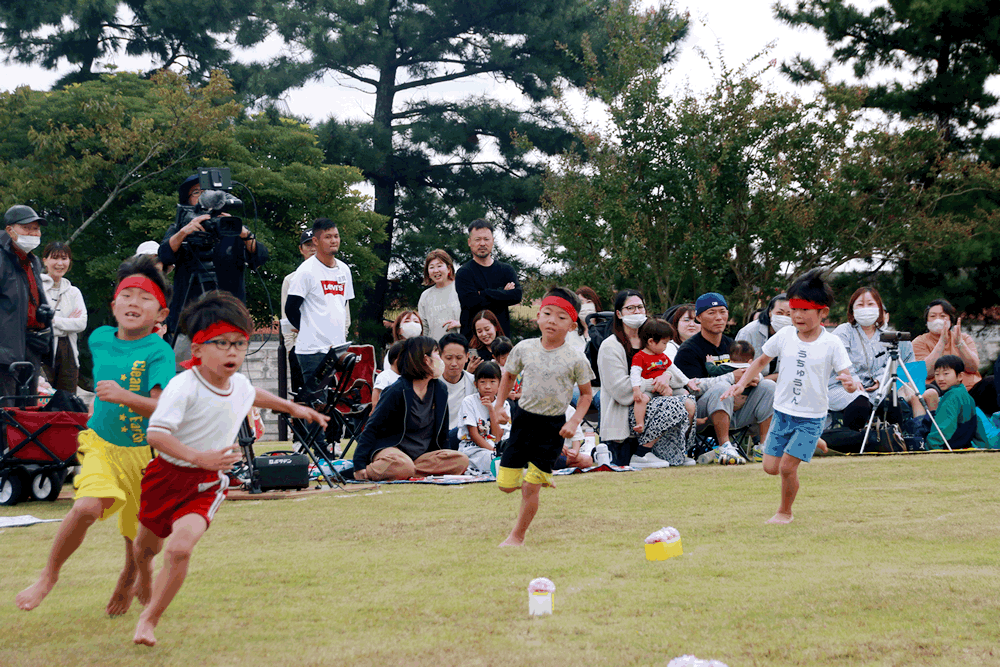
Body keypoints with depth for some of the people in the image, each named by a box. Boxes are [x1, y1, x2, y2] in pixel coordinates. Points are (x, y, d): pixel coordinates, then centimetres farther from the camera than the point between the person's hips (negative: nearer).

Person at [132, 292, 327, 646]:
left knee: (180, 548, -22)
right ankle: (143, 582, 59)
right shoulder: (183, 387, -23)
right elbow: (155, 433, -33)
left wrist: (292, 407, 33)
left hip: (206, 484, 3)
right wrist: (199, 457, -41)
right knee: (147, 544, 21)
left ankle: (148, 620, -6)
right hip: (168, 474, -2)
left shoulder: (239, 385, -1)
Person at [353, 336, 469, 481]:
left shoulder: (440, 390, 10)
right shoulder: (397, 391, -9)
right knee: (403, 466, -43)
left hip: (421, 455, 7)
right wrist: (359, 464, -18)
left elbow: (442, 433, 20)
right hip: (390, 450, -7)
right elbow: (372, 427, -9)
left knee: (461, 461, -21)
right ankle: (371, 471, -14)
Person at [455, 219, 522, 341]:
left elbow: (517, 295, -3)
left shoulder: (506, 270, 14)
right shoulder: (463, 273, 3)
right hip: (472, 336, -3)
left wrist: (484, 294, -9)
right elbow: (472, 302, -12)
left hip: (502, 334, 3)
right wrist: (502, 292, -6)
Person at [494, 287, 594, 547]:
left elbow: (586, 393, 1)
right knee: (506, 485, 3)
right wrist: (499, 405, 6)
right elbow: (509, 375, 15)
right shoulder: (523, 349, -3)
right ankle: (542, 477, 34)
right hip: (524, 418, 3)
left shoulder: (575, 359, -10)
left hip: (553, 427, -3)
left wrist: (574, 422, -12)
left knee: (531, 488, -4)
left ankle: (517, 536, 14)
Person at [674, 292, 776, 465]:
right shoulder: (688, 350, -6)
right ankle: (724, 448, -34)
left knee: (768, 386, -7)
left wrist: (752, 377, -12)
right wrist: (732, 377, -21)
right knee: (721, 387, -35)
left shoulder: (732, 345, 17)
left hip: (735, 412, 7)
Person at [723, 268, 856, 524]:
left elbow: (847, 376, -13)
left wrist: (849, 383, -37)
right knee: (771, 467, 5)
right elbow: (761, 361, 12)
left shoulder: (831, 344, -12)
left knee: (787, 466, -10)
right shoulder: (784, 336, -2)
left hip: (811, 417, -4)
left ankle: (785, 512, 15)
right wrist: (741, 383, 1)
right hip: (782, 412, 4)